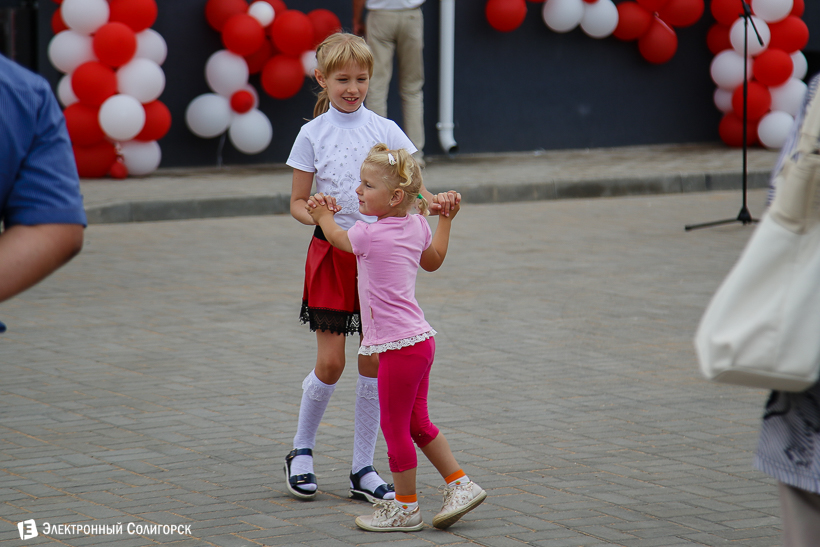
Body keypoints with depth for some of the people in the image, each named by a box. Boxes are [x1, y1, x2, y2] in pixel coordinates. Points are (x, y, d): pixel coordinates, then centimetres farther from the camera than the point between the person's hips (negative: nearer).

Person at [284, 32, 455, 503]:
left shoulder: (384, 129, 3)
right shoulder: (313, 134, -1)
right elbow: (298, 202, 2)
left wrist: (434, 201, -21)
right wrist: (312, 214, -20)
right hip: (332, 253, -2)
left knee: (374, 363, 2)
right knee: (331, 363, -4)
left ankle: (364, 469, 11)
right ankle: (302, 451, 18)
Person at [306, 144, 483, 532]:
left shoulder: (368, 235, -16)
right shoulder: (417, 226, 5)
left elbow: (336, 236, 8)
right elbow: (433, 261, 26)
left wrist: (324, 216, 28)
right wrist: (446, 219, 36)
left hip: (399, 347, -9)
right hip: (420, 339, 9)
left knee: (395, 427, 3)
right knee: (417, 423, 19)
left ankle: (405, 507, 12)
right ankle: (461, 486, 23)